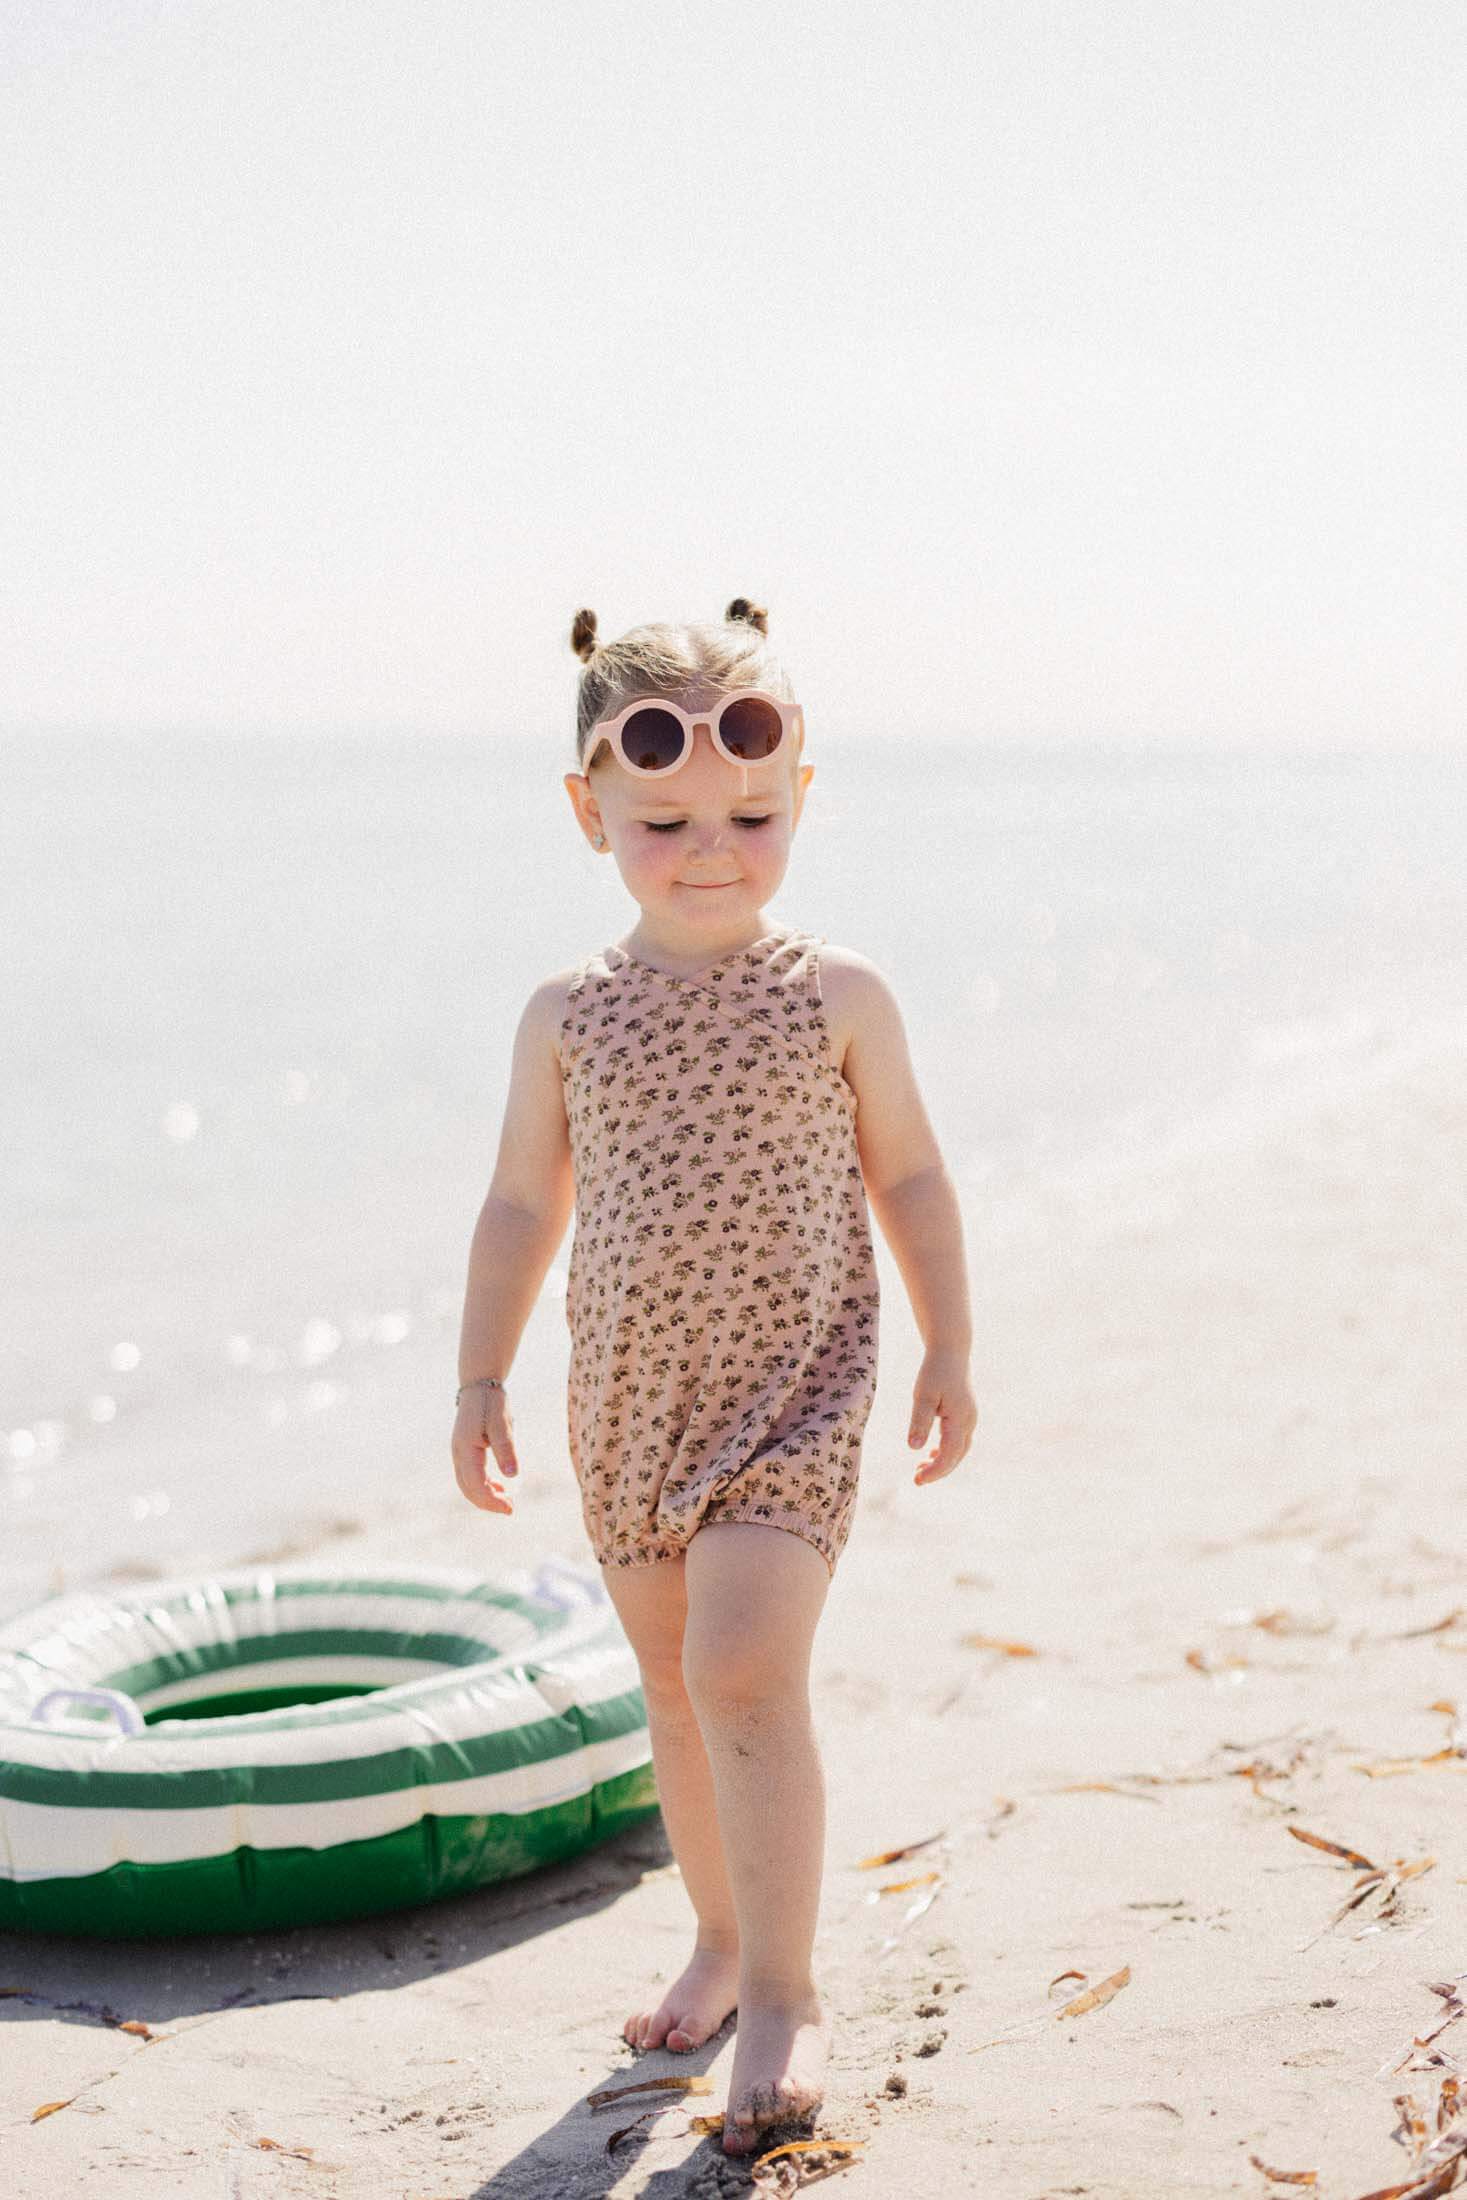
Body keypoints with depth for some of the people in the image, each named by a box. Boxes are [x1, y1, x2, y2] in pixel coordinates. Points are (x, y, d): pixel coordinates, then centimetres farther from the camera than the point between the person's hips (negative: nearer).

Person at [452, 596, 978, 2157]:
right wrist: (480, 1382, 8)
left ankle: (780, 1996, -6)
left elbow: (910, 1179, 5)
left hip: (794, 1386, -3)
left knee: (743, 1669, -17)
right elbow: (522, 1204, 9)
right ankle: (723, 1937, 34)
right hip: (628, 1397, 4)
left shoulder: (838, 998, -3)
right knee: (674, 1681, 15)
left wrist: (948, 1353, 3)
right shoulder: (568, 1014, 1)